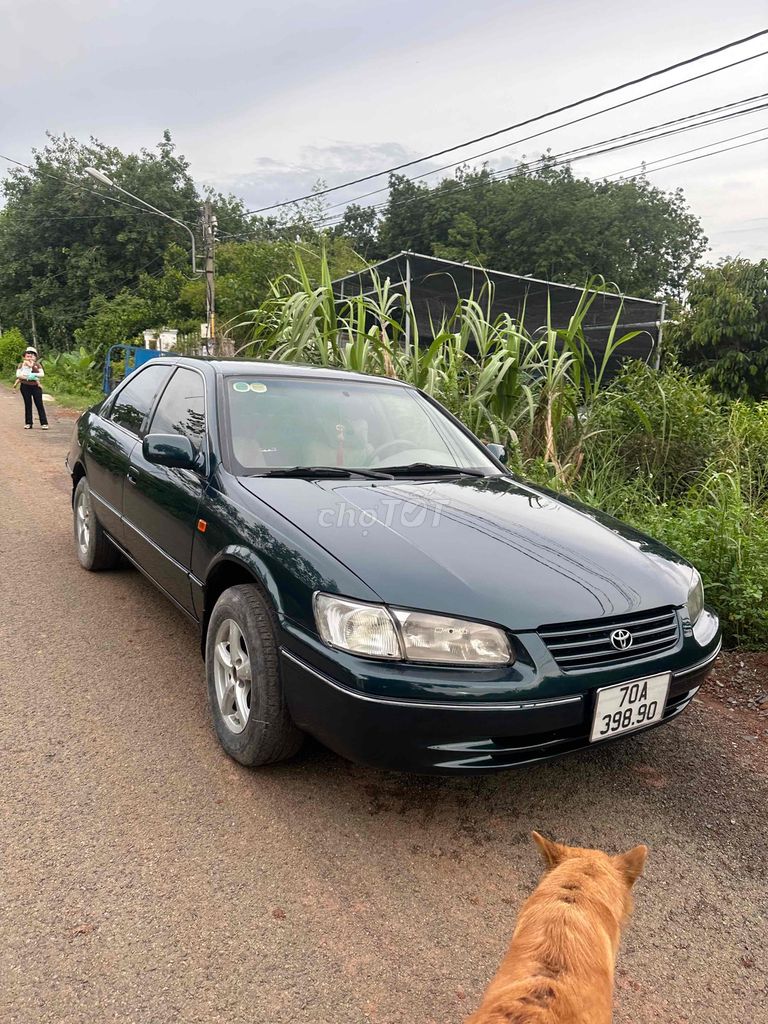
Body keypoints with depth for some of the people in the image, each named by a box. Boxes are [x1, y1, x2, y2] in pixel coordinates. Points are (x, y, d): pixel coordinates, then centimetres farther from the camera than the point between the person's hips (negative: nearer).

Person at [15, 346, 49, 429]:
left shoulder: (37, 364, 8)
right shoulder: (21, 364, 9)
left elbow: (42, 374, -5)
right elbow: (18, 374, -3)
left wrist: (34, 375, -20)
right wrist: (27, 377, -16)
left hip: (36, 386, -1)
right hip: (25, 386, 1)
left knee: (39, 404, -4)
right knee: (28, 405, 4)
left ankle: (44, 423, -4)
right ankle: (28, 423, 10)